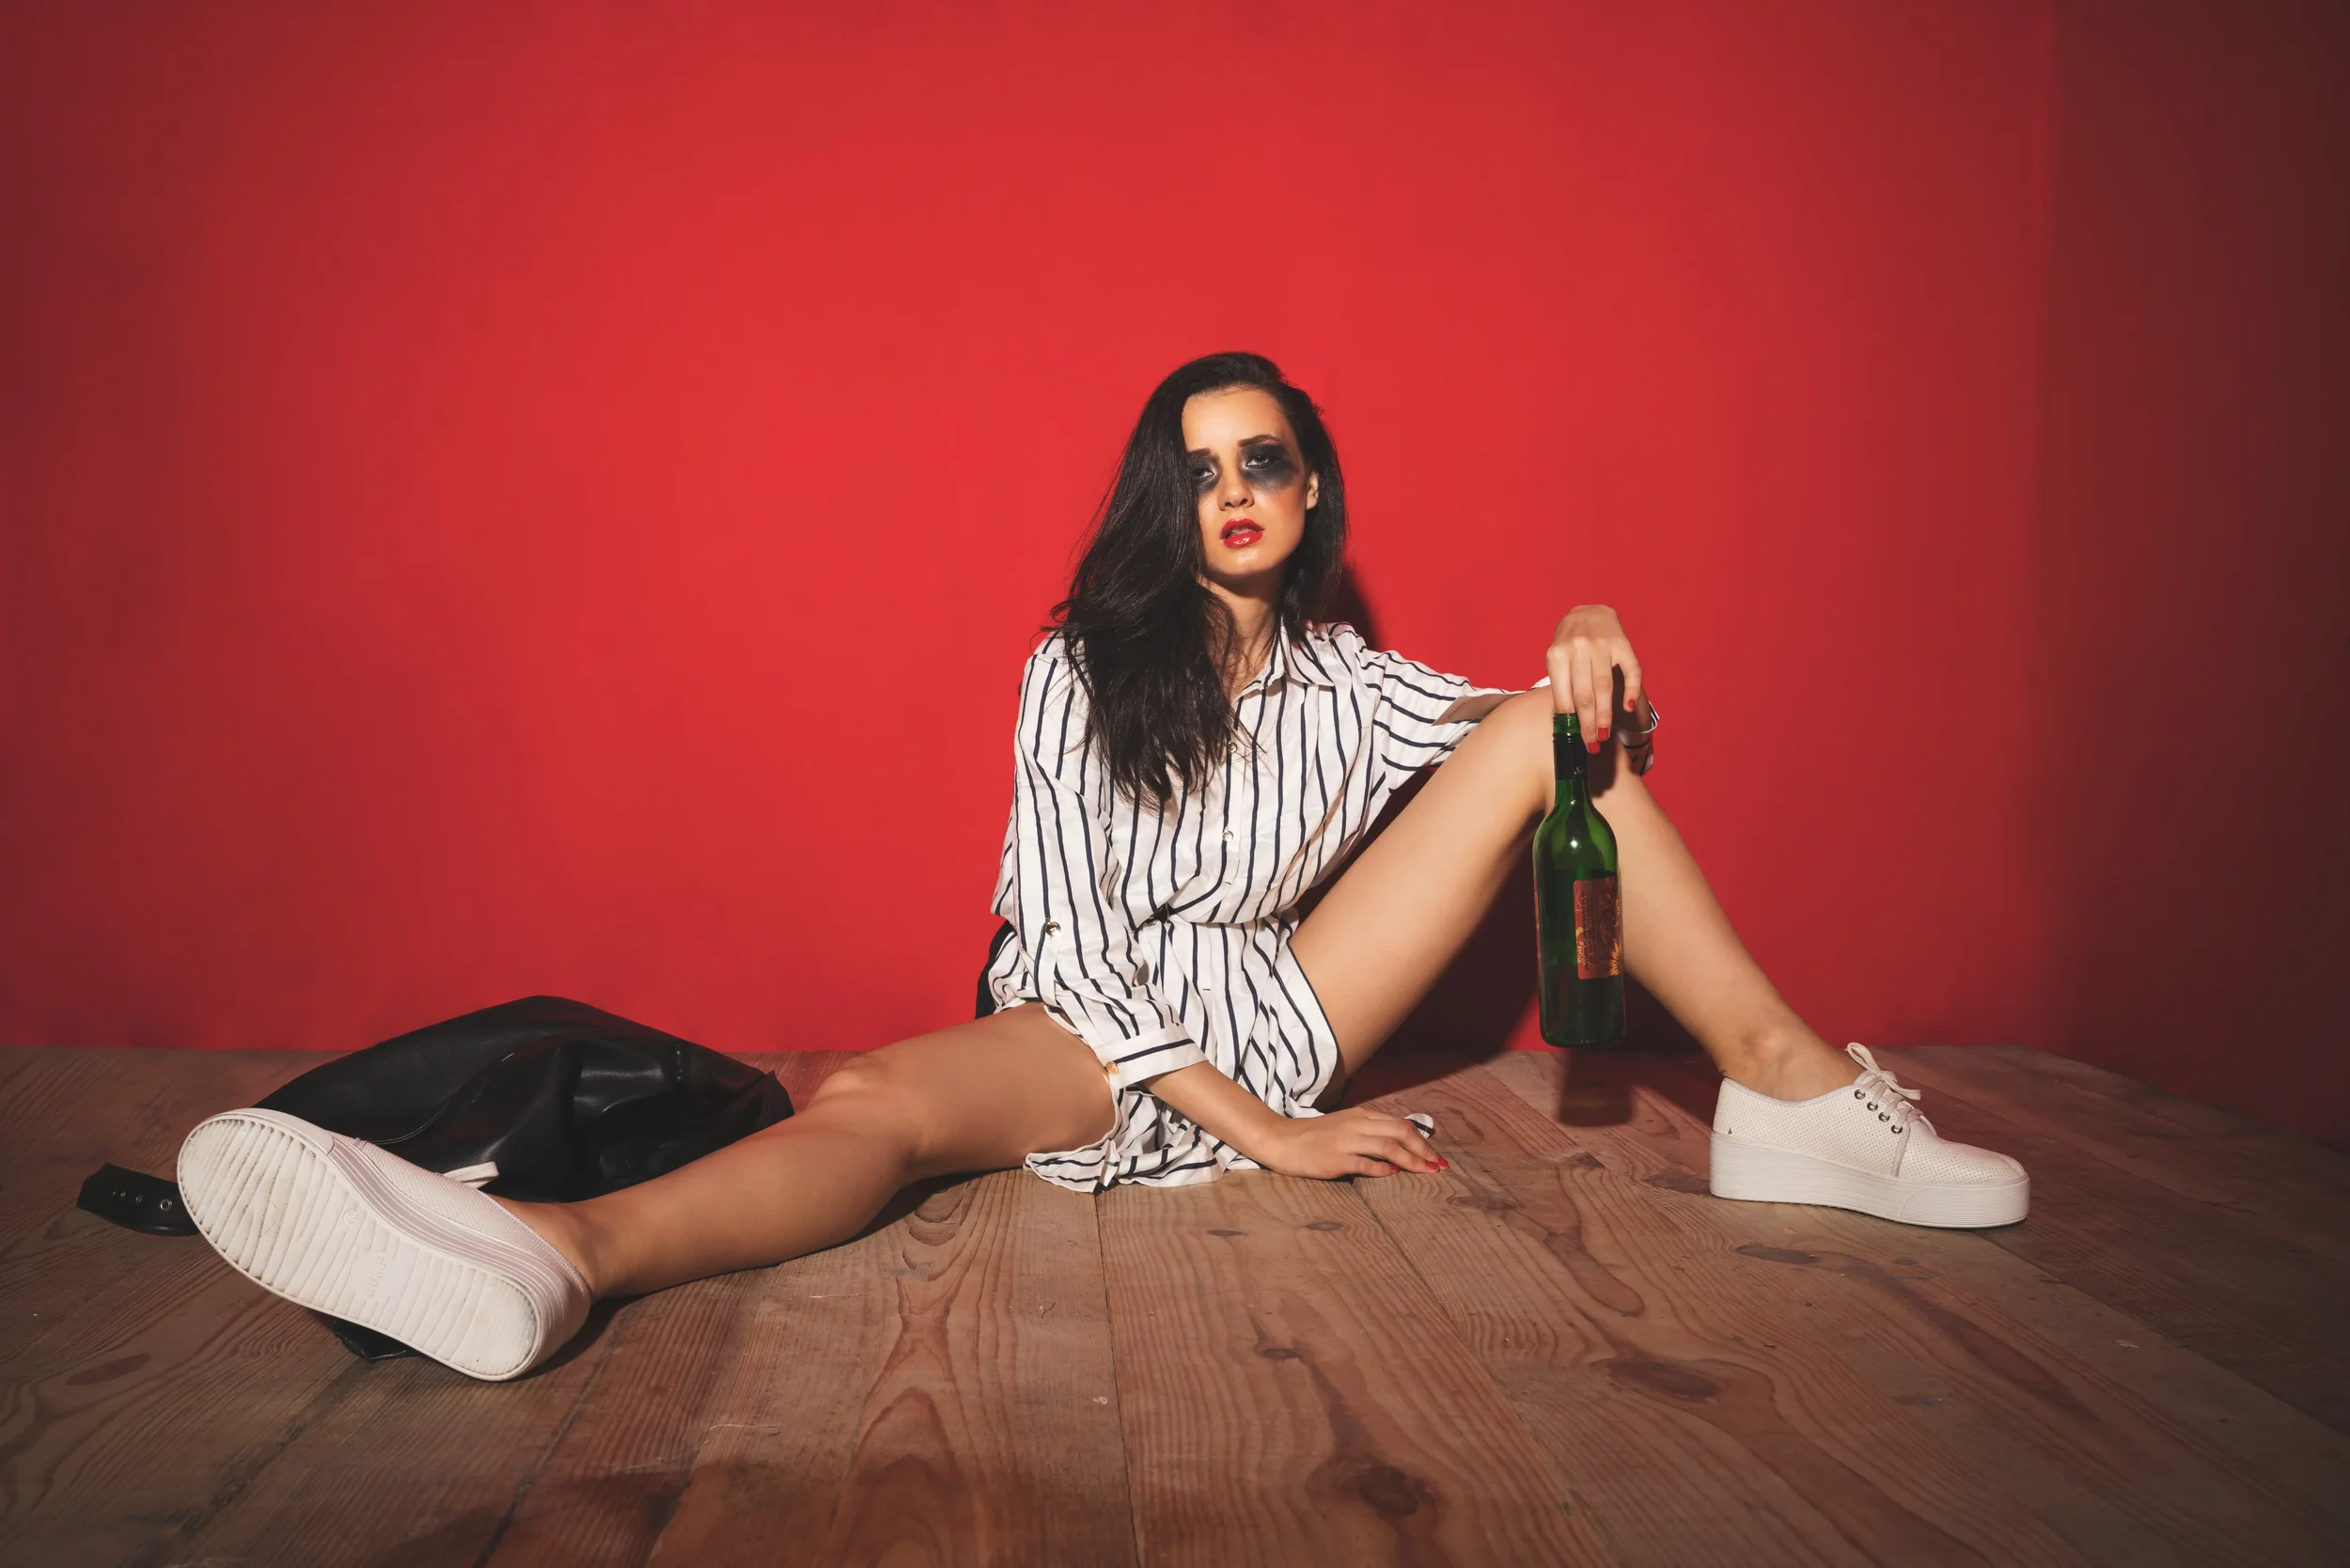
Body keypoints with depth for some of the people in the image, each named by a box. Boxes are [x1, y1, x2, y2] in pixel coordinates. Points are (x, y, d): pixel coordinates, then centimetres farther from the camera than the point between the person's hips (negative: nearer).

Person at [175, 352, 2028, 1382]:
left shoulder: (1351, 680, 15)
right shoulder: (1085, 664, 1)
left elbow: (1547, 739, 15)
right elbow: (1068, 929, -8)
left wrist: (1597, 681, -12)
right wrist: (1250, 1131, -17)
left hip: (1286, 1015, 4)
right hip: (1109, 1027, -4)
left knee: (1547, 725, -4)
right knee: (885, 1100, -39)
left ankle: (1790, 1087, -11)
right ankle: (555, 1256, -69)